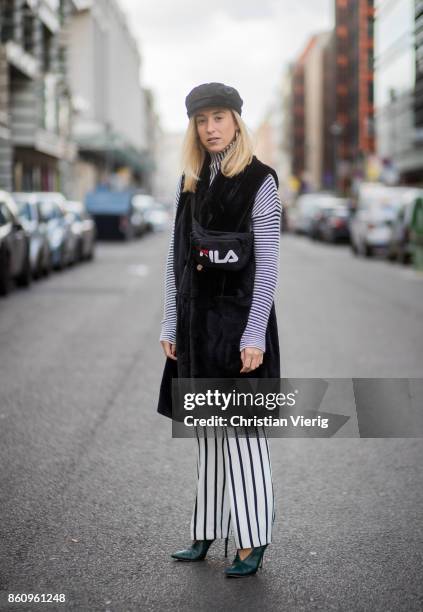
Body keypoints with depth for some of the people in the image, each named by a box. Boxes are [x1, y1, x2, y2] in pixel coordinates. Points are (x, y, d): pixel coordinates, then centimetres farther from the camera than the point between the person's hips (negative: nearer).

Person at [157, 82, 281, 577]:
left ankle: (252, 543, 4)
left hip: (239, 317, -6)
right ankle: (206, 534, 20)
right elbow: (175, 258, 12)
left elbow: (267, 264, -11)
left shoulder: (259, 182, -7)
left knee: (241, 430, -4)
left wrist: (255, 336, -17)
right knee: (206, 430, 11)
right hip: (197, 319, 6)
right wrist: (170, 324, 8)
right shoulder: (189, 183, 10)